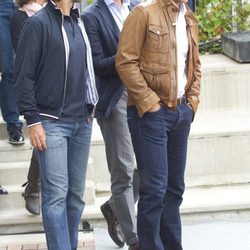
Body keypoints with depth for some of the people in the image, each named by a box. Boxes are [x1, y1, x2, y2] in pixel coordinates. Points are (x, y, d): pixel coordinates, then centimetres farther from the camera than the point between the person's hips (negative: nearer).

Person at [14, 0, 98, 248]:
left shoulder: (78, 23, 14)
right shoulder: (38, 23, -7)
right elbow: (23, 75, -10)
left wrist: (90, 107, 14)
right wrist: (32, 121, -14)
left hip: (82, 122, 7)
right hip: (52, 123, -7)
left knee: (76, 193, 8)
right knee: (56, 194, -9)